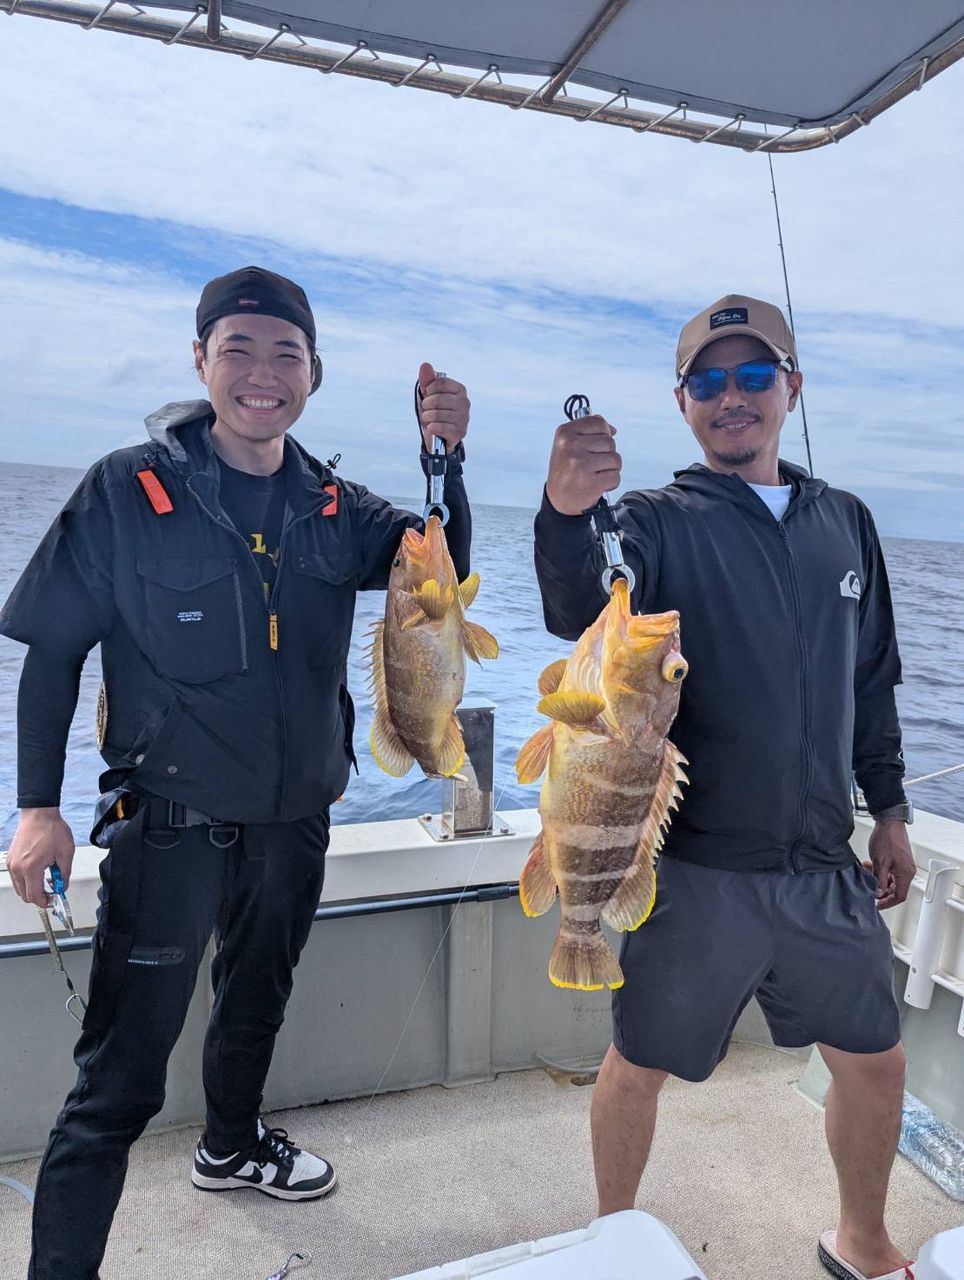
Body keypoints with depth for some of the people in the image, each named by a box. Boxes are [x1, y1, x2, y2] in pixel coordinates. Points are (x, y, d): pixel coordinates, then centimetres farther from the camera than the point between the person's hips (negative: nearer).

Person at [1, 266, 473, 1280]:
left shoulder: (331, 506, 0)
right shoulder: (128, 491, -12)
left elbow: (441, 572, -8)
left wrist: (444, 461, -24)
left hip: (294, 820, 5)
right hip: (169, 823, -5)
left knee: (257, 1001, 27)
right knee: (121, 1074, -2)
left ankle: (231, 1145, 54)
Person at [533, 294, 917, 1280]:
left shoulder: (845, 522, 8)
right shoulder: (660, 521, -7)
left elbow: (872, 680, 14)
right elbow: (582, 618, -27)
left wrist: (888, 807, 13)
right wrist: (565, 516, -45)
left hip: (823, 865, 5)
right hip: (692, 866, -4)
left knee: (874, 1061, 18)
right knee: (640, 1064, 11)